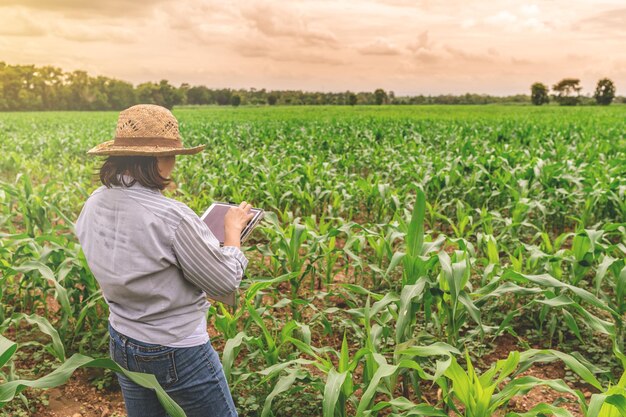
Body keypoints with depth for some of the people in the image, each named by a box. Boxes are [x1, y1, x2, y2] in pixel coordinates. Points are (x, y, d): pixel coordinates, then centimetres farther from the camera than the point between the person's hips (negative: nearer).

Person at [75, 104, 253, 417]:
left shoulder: (93, 206, -6)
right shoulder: (172, 216, -30)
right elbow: (226, 284, -19)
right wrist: (232, 229, -4)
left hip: (121, 344, 7)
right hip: (177, 353, -7)